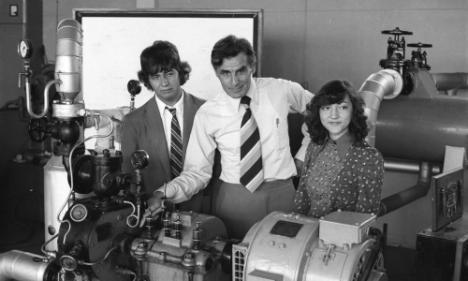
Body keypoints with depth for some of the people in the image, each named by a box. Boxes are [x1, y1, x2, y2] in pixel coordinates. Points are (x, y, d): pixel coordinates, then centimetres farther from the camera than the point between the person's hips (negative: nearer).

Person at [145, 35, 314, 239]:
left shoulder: (281, 91, -5)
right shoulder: (206, 115, -7)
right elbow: (197, 172, -6)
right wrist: (164, 193, -20)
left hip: (282, 194, 1)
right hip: (233, 198, -1)